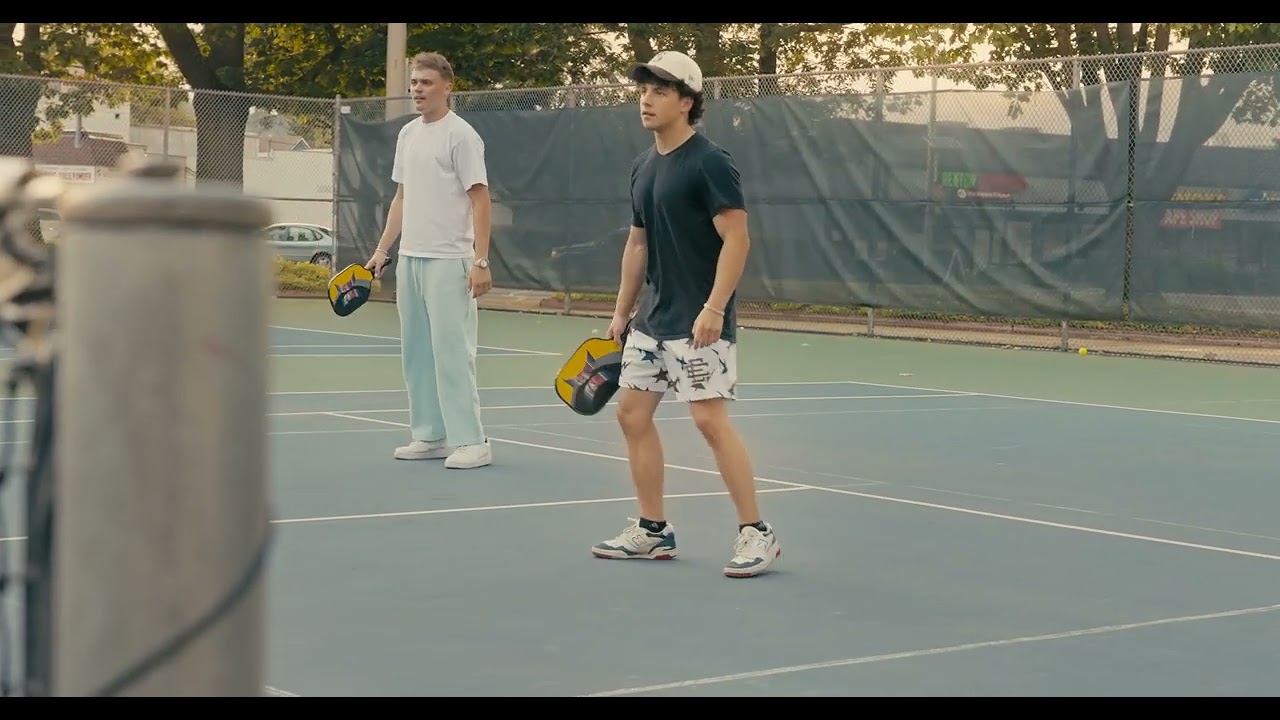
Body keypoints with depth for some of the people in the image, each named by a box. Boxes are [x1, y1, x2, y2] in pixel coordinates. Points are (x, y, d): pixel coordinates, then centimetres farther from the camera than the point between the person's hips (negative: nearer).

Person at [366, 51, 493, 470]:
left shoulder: (460, 135, -7)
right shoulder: (407, 134, 14)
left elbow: (480, 199, -11)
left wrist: (481, 261, -17)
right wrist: (382, 249, 16)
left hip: (448, 261, -8)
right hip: (409, 258, 8)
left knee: (451, 350, -9)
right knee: (415, 351, 8)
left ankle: (470, 442, -5)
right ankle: (429, 436, 15)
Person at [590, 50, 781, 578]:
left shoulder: (709, 163, -13)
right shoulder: (643, 168, 12)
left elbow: (736, 239, -18)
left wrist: (714, 308, -25)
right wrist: (622, 312, 18)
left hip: (698, 324, -9)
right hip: (651, 320, 9)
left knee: (711, 420, -12)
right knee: (632, 413, 8)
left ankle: (756, 534, -4)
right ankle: (653, 530, 18)